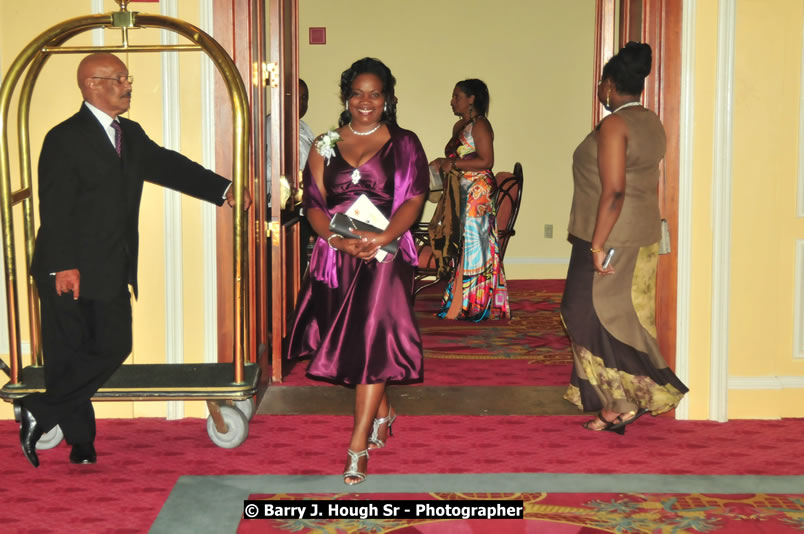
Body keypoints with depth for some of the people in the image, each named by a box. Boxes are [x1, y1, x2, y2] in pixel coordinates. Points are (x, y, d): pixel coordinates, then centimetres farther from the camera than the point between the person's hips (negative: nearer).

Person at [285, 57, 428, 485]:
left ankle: (358, 447, -4)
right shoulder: (325, 146, 10)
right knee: (344, 341, 9)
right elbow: (313, 203, 3)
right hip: (336, 257, 3)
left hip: (384, 256, -3)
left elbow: (414, 200, -5)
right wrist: (337, 239, -15)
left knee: (372, 345, -9)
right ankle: (383, 414, 35)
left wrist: (381, 238, -21)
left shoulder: (403, 145, 3)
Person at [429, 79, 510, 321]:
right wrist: (442, 164, 7)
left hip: (478, 192, -9)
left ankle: (472, 306, -2)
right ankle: (458, 303, 12)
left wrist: (453, 164, -16)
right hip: (460, 194, 9)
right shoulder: (459, 126, 18)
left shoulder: (480, 125, -10)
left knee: (473, 243, -6)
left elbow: (486, 161, -19)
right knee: (459, 243, 8)